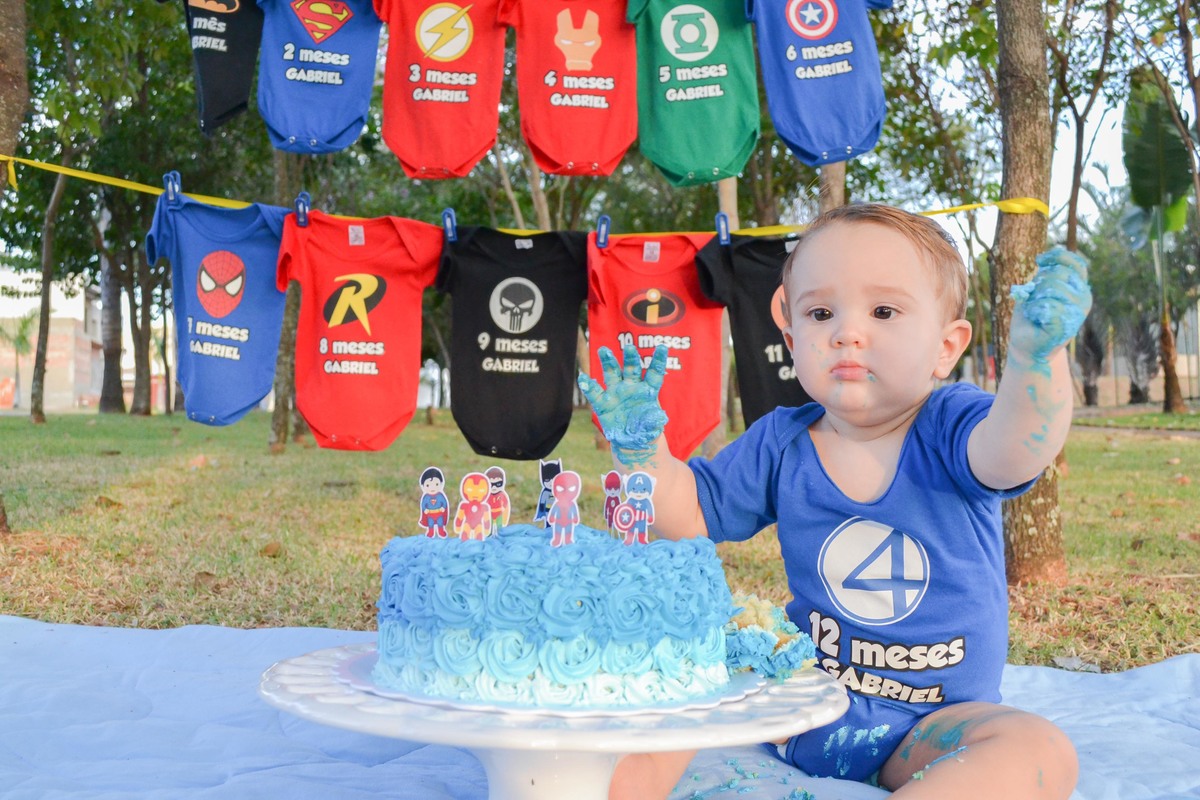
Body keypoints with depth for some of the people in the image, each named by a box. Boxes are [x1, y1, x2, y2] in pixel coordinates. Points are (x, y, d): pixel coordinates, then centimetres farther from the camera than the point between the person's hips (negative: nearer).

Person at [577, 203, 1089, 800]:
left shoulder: (950, 430, -11)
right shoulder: (780, 444, 0)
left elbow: (1018, 450, -34)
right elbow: (690, 516, 5)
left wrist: (1037, 351, -53)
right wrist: (642, 448, -13)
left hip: (923, 733, -2)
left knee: (1041, 752, -30)